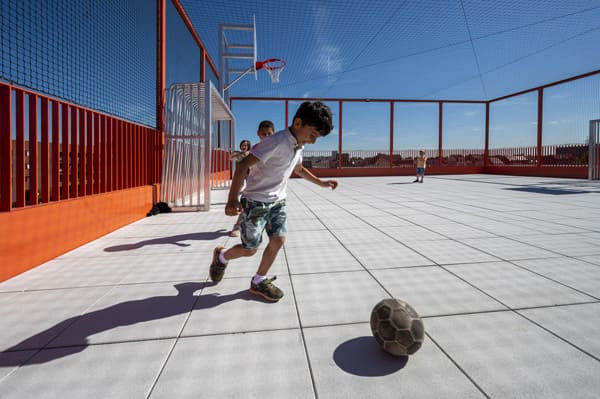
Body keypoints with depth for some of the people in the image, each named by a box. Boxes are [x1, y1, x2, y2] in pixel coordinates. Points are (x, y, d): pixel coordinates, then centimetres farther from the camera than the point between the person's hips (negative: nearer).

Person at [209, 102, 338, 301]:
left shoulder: (298, 145, 2)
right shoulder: (277, 141, -25)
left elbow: (298, 169, 24)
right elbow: (243, 166, -28)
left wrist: (321, 182, 22)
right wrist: (233, 199, -35)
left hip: (277, 201, 8)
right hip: (256, 202, -8)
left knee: (278, 240, 3)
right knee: (250, 249, 3)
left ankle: (258, 282, 22)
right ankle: (221, 256, 35)